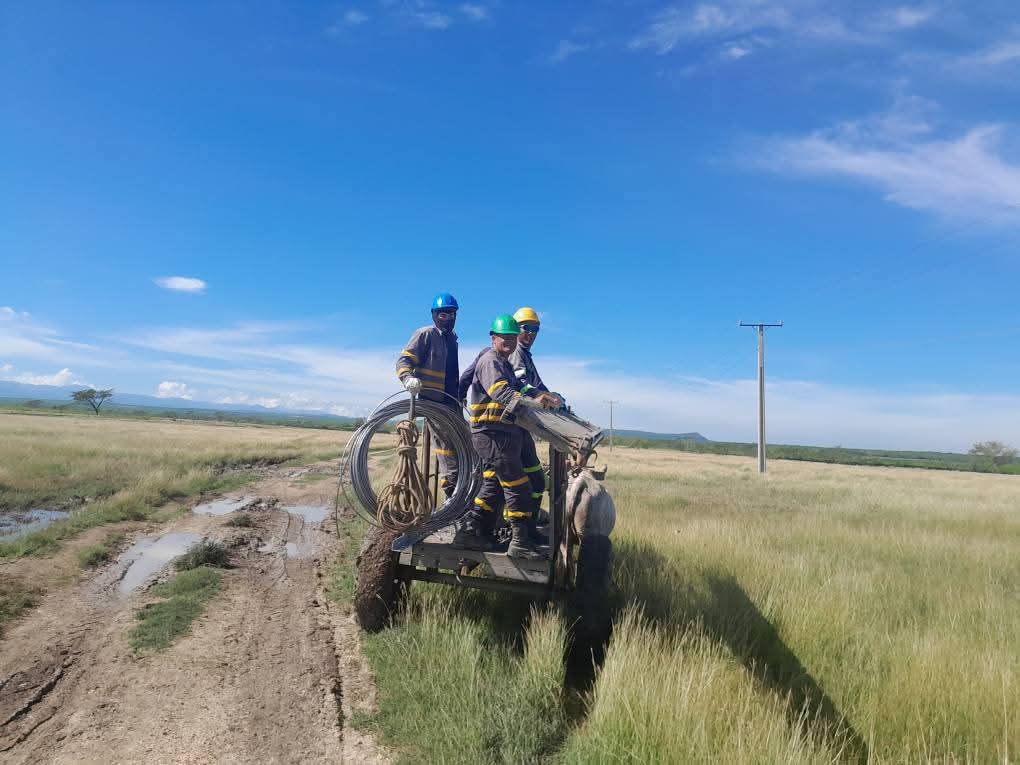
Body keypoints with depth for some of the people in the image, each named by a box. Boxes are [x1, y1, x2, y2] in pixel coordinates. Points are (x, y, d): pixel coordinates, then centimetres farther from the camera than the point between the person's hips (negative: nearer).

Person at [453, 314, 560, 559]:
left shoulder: (504, 363, 23)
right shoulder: (490, 361, -10)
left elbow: (512, 393, 22)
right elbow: (501, 392, -28)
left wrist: (543, 397, 11)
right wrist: (533, 401, -41)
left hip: (500, 433, 10)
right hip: (493, 432, -10)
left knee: (494, 485, 13)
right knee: (517, 486, -8)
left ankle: (470, 532, 16)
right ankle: (521, 541, -3)